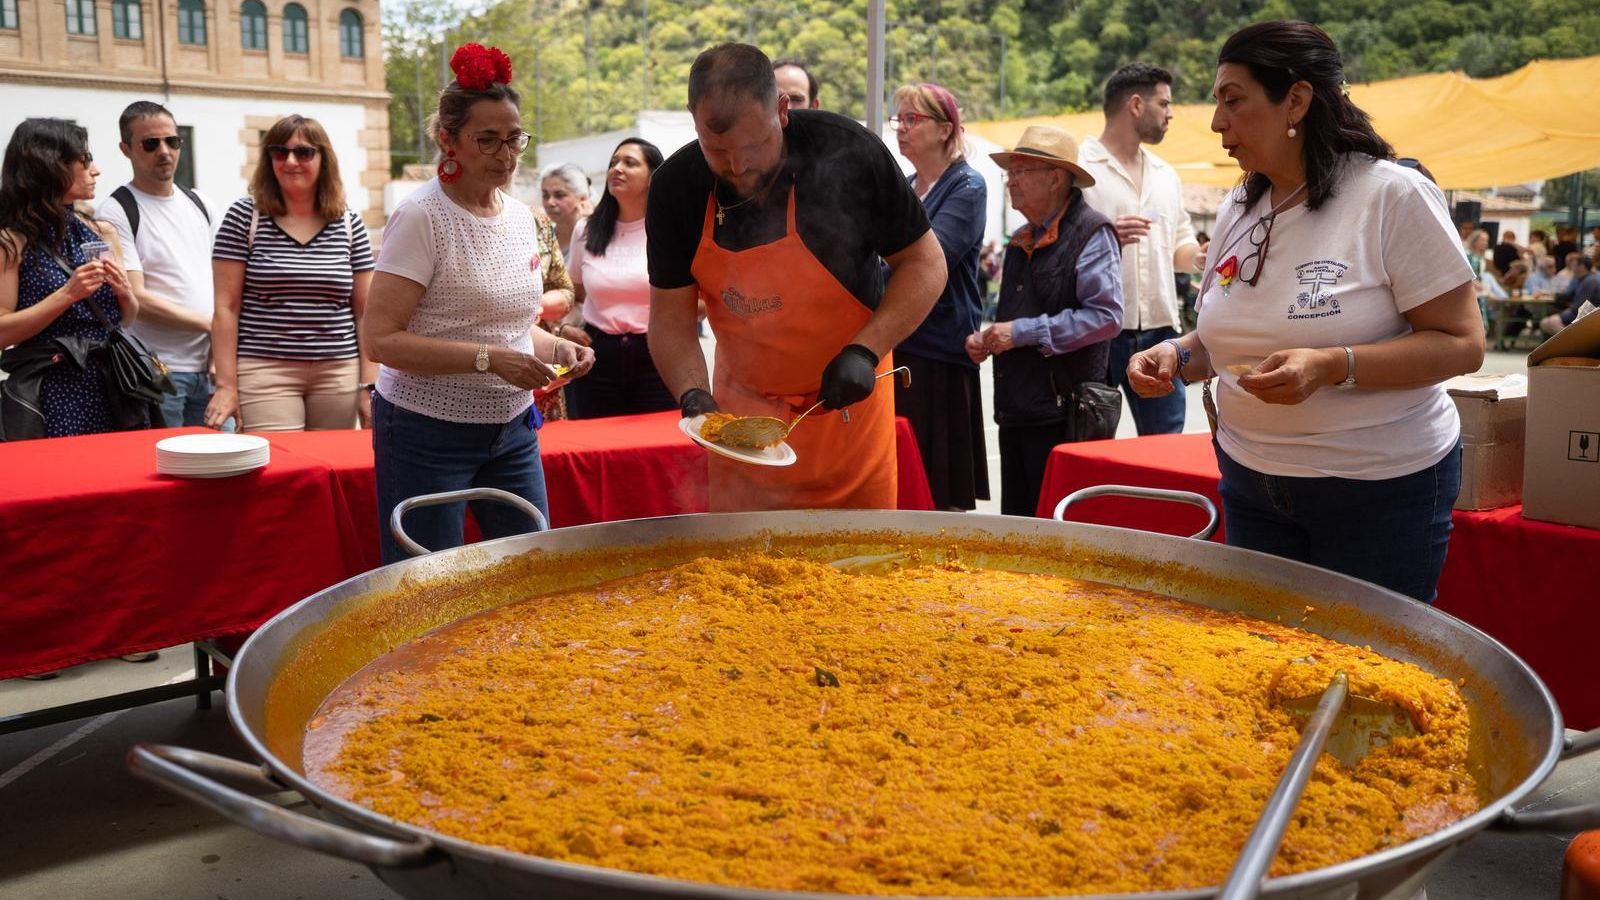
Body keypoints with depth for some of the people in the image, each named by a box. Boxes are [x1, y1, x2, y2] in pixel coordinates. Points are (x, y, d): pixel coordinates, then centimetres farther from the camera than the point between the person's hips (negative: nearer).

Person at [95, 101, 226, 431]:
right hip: (158, 373, -5)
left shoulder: (201, 205, 14)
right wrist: (209, 324, -9)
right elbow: (135, 299, -11)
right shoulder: (115, 212, -4)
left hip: (211, 367, 6)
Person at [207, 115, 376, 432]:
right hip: (265, 371, -2)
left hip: (338, 376, 2)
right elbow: (226, 307, 0)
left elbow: (365, 312, 8)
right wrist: (226, 384, -6)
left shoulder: (349, 224, 8)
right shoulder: (244, 216, 2)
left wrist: (369, 385, 2)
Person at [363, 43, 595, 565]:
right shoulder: (422, 218, -14)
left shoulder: (522, 217, 8)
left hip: (511, 430, 7)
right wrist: (488, 359, -26)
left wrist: (557, 347, -1)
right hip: (428, 434, -6)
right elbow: (379, 339, -19)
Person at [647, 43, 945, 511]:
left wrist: (865, 352, -22)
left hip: (846, 404, -1)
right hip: (742, 411, 2)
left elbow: (925, 264, -10)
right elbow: (671, 315, -4)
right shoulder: (677, 187, -11)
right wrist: (693, 394, -22)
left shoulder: (847, 151, -17)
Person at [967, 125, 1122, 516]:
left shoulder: (1091, 233, -8)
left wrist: (1023, 332, -17)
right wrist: (987, 338, 9)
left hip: (1063, 415, -8)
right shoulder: (1022, 241, 18)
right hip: (1016, 411, 8)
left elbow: (1106, 315, -18)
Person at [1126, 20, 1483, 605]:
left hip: (1381, 488, -5)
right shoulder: (1236, 210, 5)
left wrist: (1332, 366, -28)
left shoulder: (1393, 195, -13)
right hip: (1252, 483, 5)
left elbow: (1462, 345, -15)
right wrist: (1178, 356, -6)